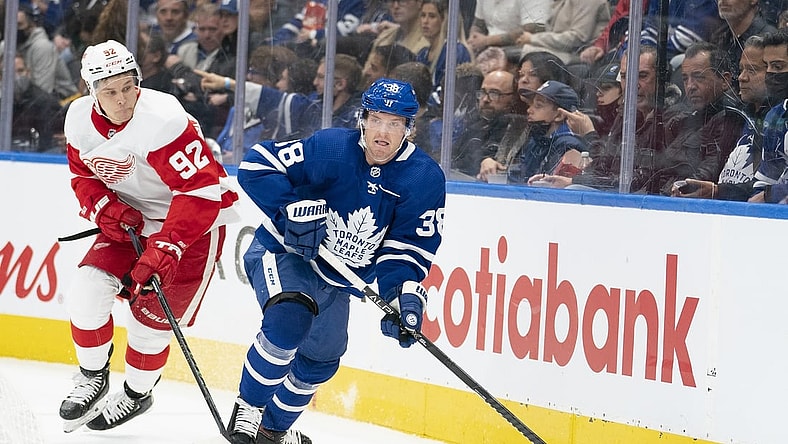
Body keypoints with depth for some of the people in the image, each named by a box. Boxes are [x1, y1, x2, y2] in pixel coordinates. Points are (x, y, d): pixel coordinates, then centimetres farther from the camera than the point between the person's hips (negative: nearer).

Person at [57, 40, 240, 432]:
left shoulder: (162, 118, -31)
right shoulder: (80, 118, -9)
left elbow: (201, 189, -33)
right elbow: (83, 176, 9)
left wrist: (166, 246, -37)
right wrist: (104, 209, -12)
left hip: (198, 221, -6)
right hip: (132, 218, 6)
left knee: (150, 313, -7)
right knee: (87, 290, -10)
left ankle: (137, 393, 21)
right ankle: (92, 377, 14)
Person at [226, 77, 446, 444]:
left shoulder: (425, 179, -15)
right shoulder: (331, 149, -25)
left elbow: (410, 247, -13)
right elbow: (257, 166, -24)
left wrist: (403, 293, -30)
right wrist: (294, 210, -36)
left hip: (338, 276, 6)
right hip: (283, 252, -6)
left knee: (322, 358, 19)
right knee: (288, 320, -32)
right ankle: (247, 410, -13)